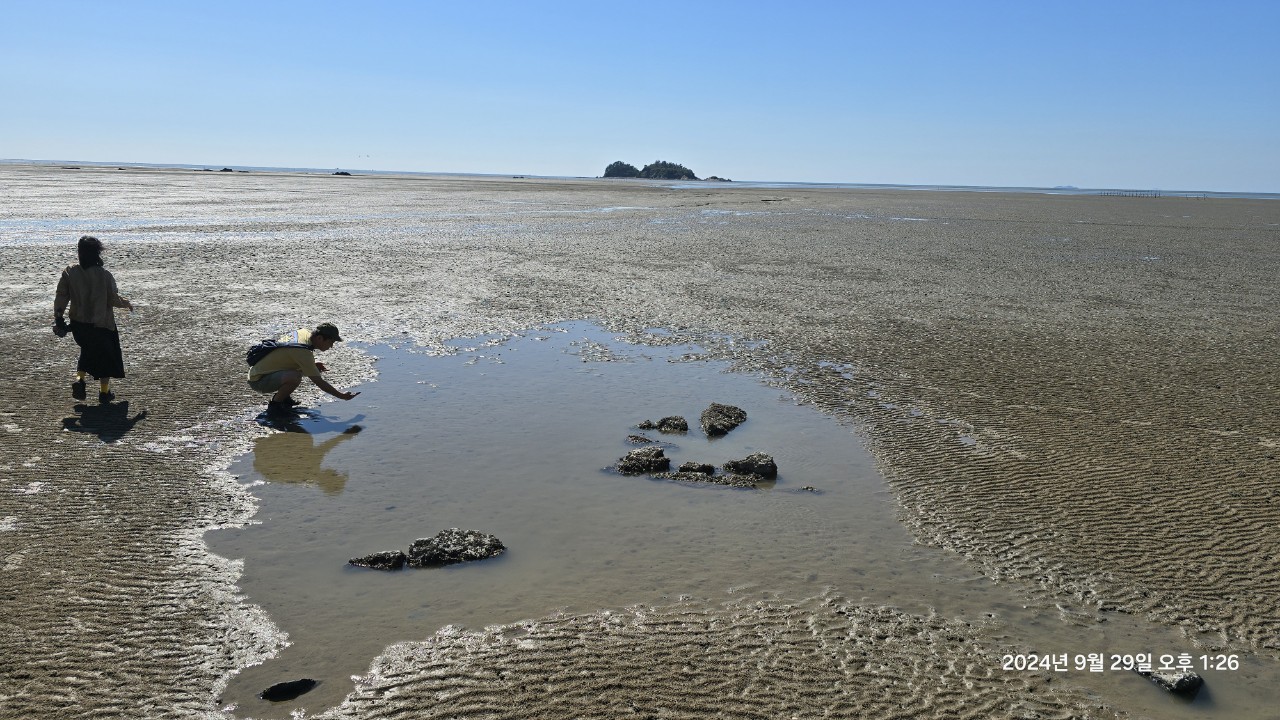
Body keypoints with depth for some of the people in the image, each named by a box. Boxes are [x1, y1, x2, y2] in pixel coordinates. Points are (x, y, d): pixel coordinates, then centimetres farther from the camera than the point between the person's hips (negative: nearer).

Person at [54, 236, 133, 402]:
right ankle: (104, 392, 21)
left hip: (78, 324, 4)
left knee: (88, 350, 27)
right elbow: (114, 300, -12)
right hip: (102, 324, -4)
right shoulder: (105, 275, -18)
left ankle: (79, 378, 6)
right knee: (106, 355, 14)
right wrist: (126, 304, 9)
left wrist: (58, 317, 6)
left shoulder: (69, 272, -7)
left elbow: (61, 296, -3)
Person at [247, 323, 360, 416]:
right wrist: (342, 396, -17)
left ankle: (283, 396, 17)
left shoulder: (304, 332, -1)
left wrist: (314, 366, 4)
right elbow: (319, 382, -24)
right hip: (257, 381, -10)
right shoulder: (303, 352, -28)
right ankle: (274, 405, -10)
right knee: (294, 378, -34)